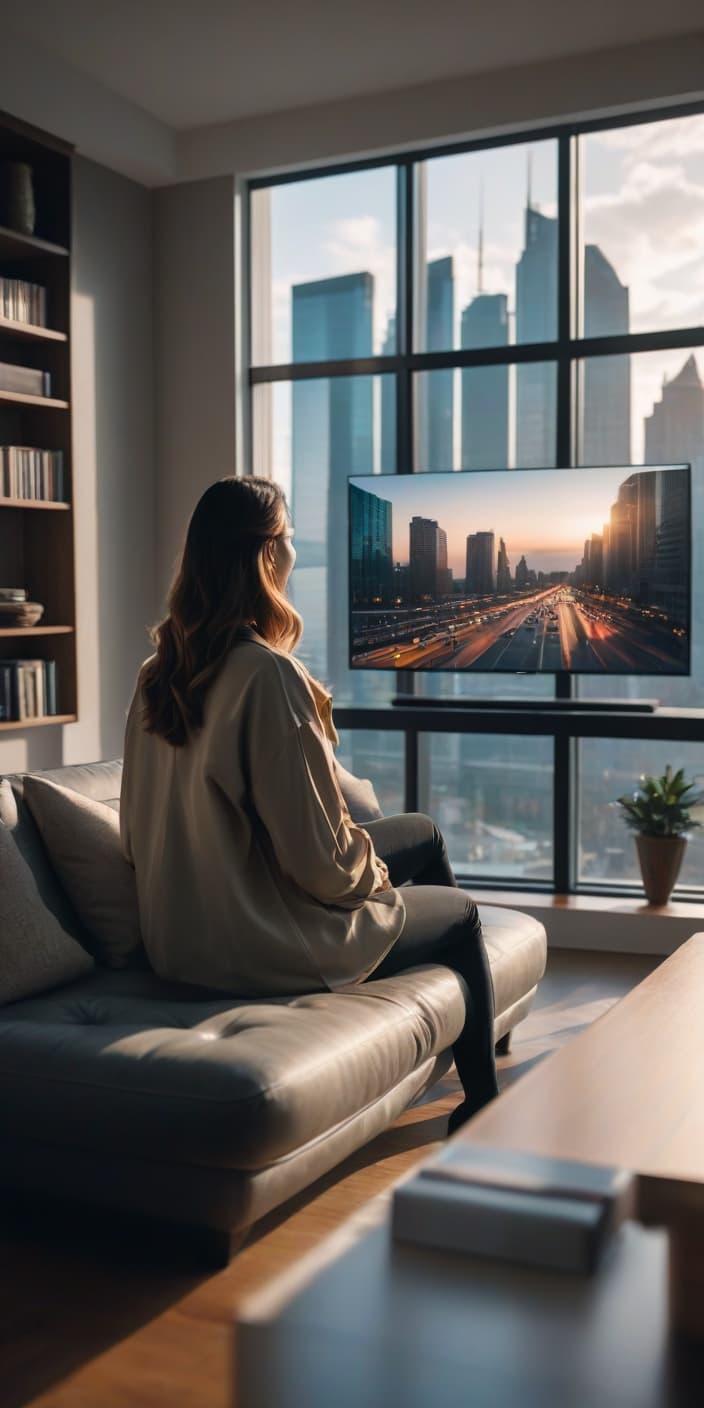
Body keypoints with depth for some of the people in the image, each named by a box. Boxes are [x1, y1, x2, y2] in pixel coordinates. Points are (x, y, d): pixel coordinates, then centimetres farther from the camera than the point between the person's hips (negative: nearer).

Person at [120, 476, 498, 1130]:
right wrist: (372, 875, -1)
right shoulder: (268, 673, -27)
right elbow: (318, 854, -26)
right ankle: (483, 1107, 37)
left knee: (422, 832, 24)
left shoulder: (160, 672, -1)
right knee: (461, 912, 18)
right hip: (259, 947, -8)